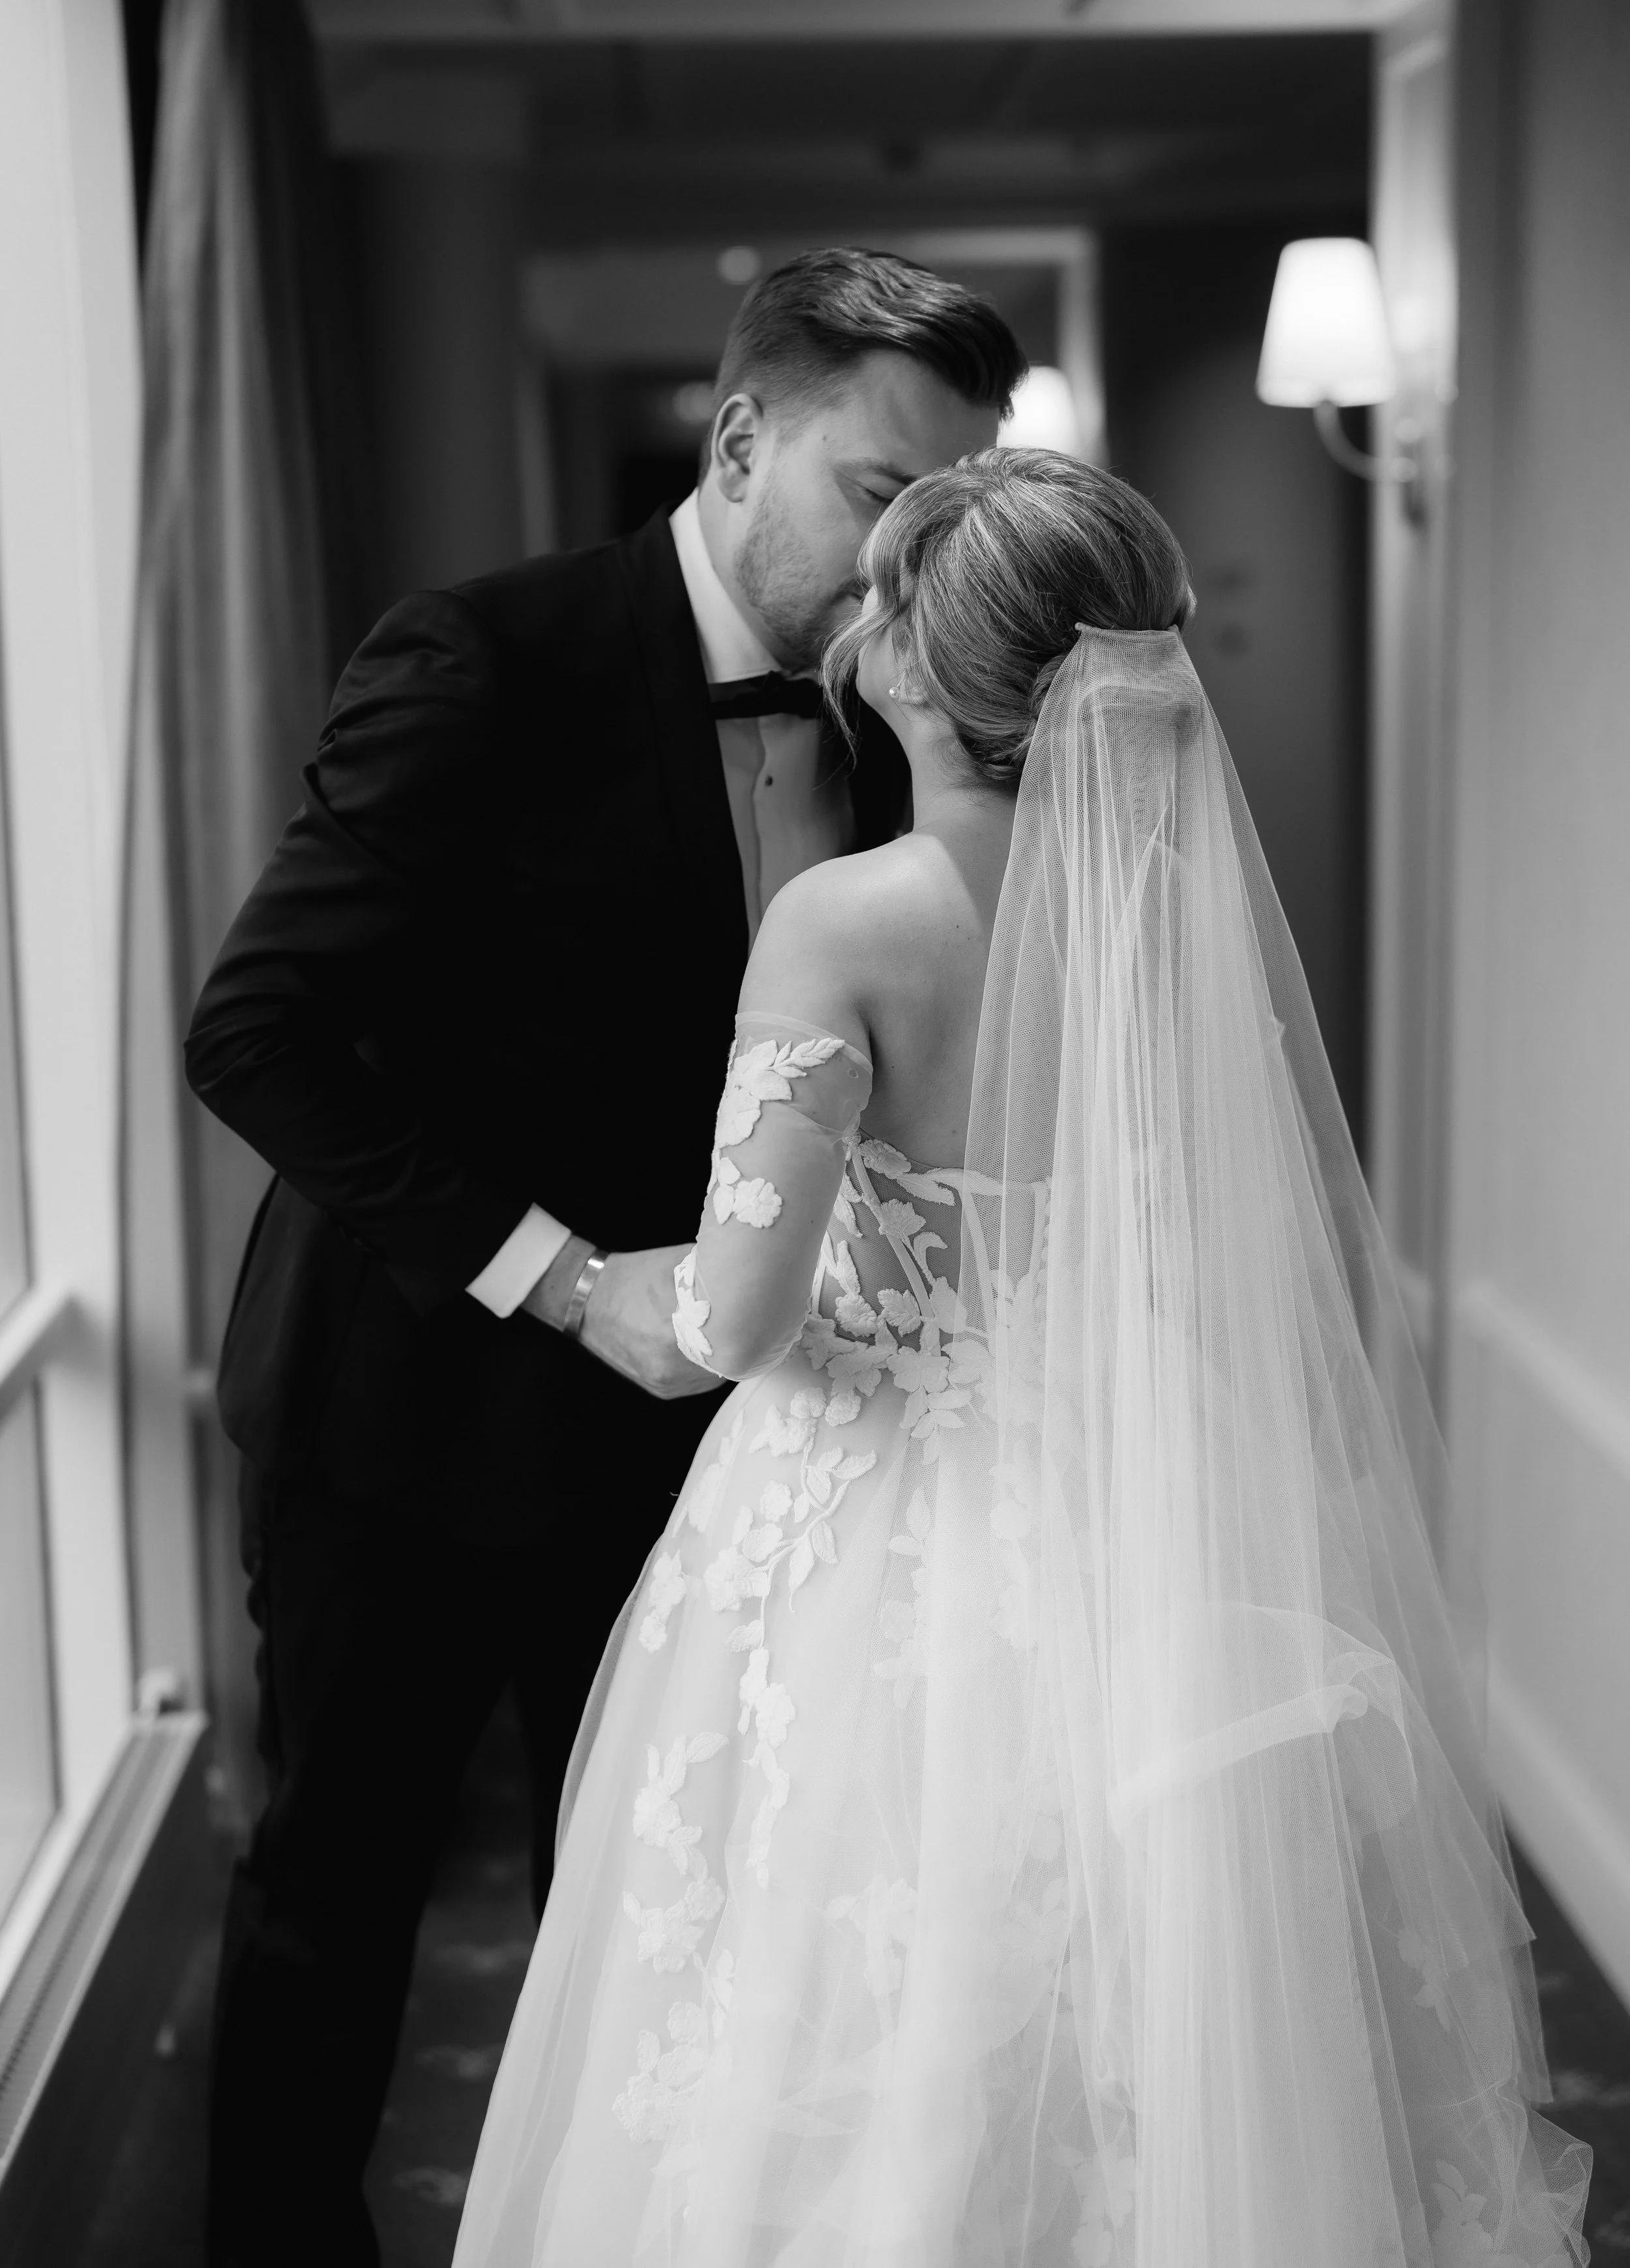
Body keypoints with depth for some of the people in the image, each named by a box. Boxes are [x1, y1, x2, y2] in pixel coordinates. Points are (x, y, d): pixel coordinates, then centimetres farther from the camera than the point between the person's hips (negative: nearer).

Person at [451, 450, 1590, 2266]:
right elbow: (1332, 1290, -1)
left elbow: (744, 1312, -23)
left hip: (880, 1561, -4)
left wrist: (667, 1299, -2)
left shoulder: (845, 919, -17)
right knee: (1132, 2070, 20)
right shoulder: (1192, 903, -5)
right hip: (1135, 1560, 4)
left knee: (868, 2099, 13)